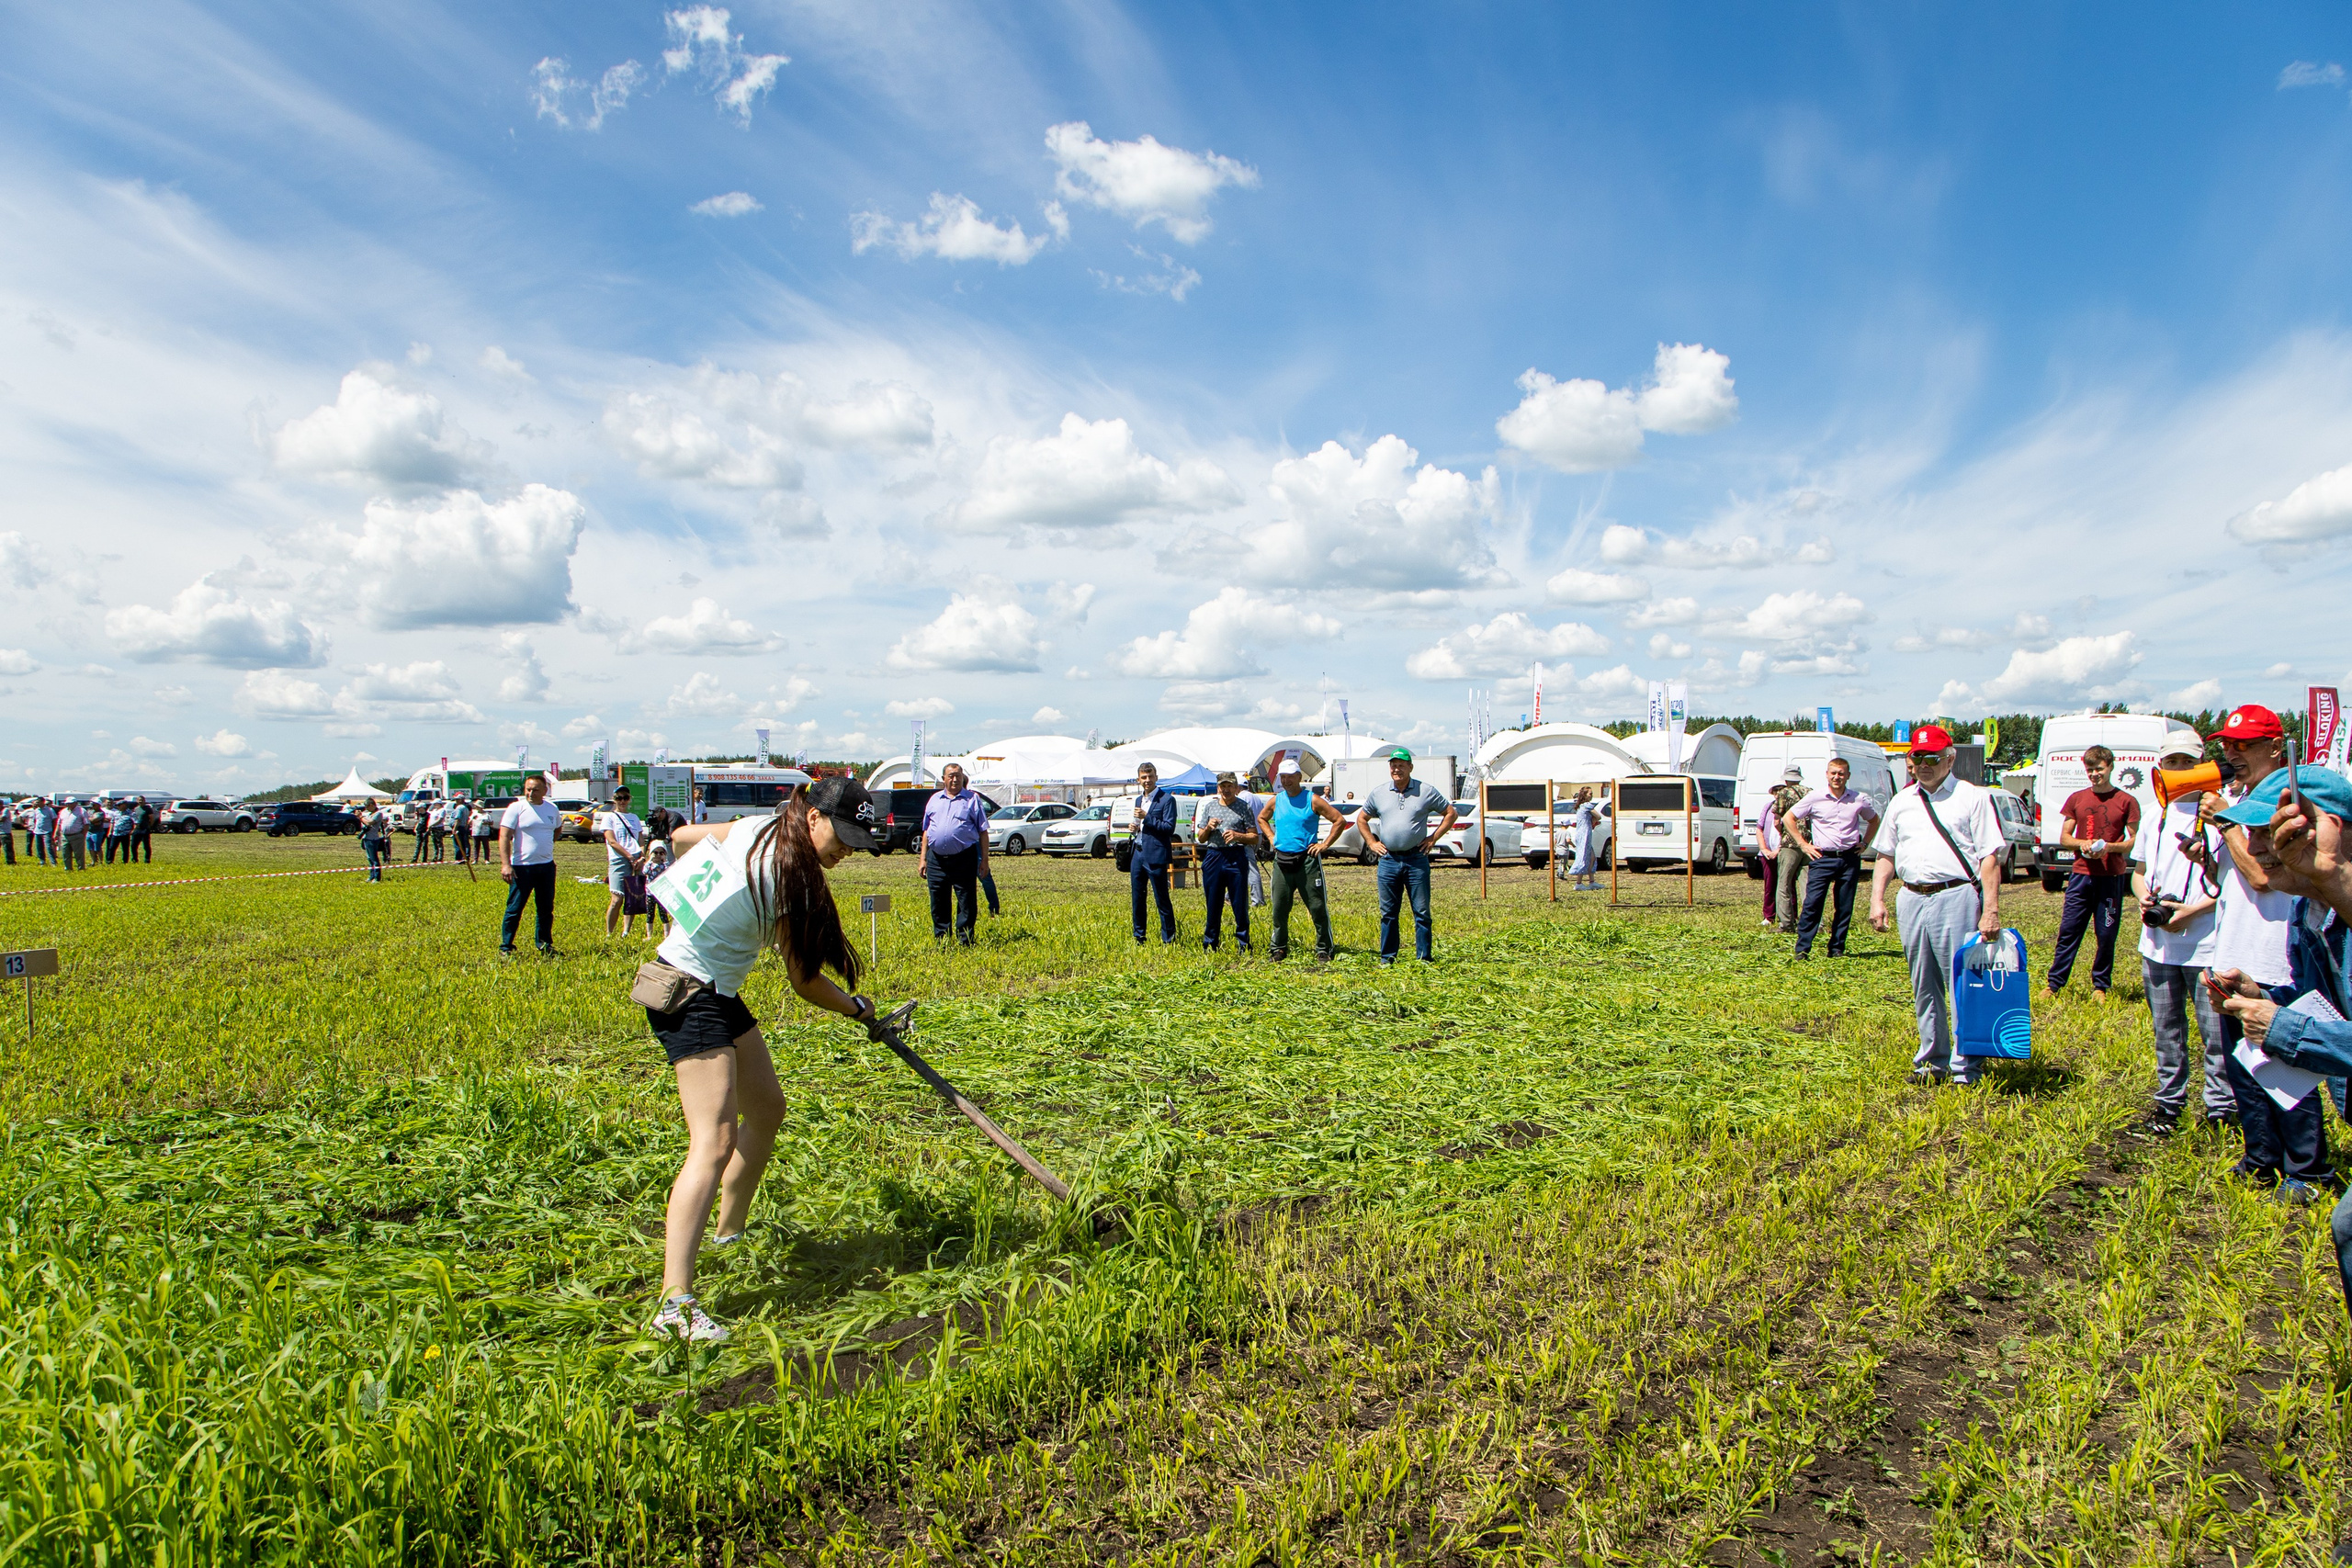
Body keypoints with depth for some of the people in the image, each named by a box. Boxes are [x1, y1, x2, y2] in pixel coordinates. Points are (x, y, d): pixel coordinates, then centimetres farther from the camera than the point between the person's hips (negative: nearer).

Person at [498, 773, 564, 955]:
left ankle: (545, 944, 23)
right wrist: (505, 864, -21)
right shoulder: (516, 808, -7)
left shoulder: (552, 810, 7)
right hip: (522, 867, -4)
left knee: (546, 909, 11)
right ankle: (505, 947, 8)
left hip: (547, 866, 5)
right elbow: (504, 837, -12)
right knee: (514, 909, -1)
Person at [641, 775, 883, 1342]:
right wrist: (856, 1009, 7)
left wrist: (716, 890, 36)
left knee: (767, 1109, 19)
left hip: (719, 995, 10)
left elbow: (681, 837, 19)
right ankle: (675, 1302, -24)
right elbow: (805, 983, -11)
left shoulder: (754, 826, 2)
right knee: (715, 1142, -19)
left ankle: (732, 1231, 37)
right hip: (690, 999, -10)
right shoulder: (791, 883, -21)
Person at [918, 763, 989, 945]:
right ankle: (941, 940, 19)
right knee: (938, 904, 8)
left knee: (967, 903, -1)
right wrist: (923, 859, 11)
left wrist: (984, 859, -3)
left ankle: (965, 941, 6)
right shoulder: (934, 799, 15)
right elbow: (926, 831, 18)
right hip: (936, 860, 4)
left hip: (964, 859, -3)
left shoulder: (972, 799, 4)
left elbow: (983, 832, 3)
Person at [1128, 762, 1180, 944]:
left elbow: (1169, 828, -14)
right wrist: (1133, 829, 4)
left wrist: (1146, 817, -19)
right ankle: (1139, 938, 22)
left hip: (1155, 856, -7)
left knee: (1162, 900, -1)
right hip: (1137, 854, 7)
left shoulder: (1167, 799, -7)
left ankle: (1168, 940, 6)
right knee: (1137, 899, 12)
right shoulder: (1138, 800, 16)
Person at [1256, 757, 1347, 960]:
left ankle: (1324, 950, 6)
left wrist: (1324, 844, -6)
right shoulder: (1275, 801, 9)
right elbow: (1261, 819, 28)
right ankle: (1278, 948, 20)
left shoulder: (1313, 800, -4)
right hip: (1282, 860, 4)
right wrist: (1271, 838, 14)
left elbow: (1339, 821, -3)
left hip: (1307, 860, -4)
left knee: (1317, 907, -3)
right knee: (1279, 908, 8)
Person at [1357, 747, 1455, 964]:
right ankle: (1387, 957, 15)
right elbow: (1361, 819, 20)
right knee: (1388, 912, 6)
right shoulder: (1378, 794, 8)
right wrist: (1372, 842, 9)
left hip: (1416, 859, -2)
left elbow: (1450, 813, 8)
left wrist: (1433, 837, 0)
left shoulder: (1426, 792, 1)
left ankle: (1424, 957, 8)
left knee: (1422, 911, 1)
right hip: (1388, 860, 2)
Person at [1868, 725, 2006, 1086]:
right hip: (1911, 899, 5)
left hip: (1956, 897, -5)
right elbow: (1886, 855, 20)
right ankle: (1933, 1061, 20)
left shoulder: (1972, 797, 1)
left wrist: (1991, 910, -13)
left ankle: (1964, 1069, 2)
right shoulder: (1901, 801, 16)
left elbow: (1990, 856, -5)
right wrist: (1877, 898, 8)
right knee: (1924, 988, 10)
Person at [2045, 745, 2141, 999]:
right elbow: (2063, 837, 12)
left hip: (2112, 877, -2)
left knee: (2107, 935, 3)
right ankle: (2054, 984, 6)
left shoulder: (2126, 801, 2)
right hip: (2081, 876, 2)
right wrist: (2082, 843, -9)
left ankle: (2100, 987, 15)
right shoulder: (2076, 799, 10)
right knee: (2068, 931, 1)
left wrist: (2109, 847, -16)